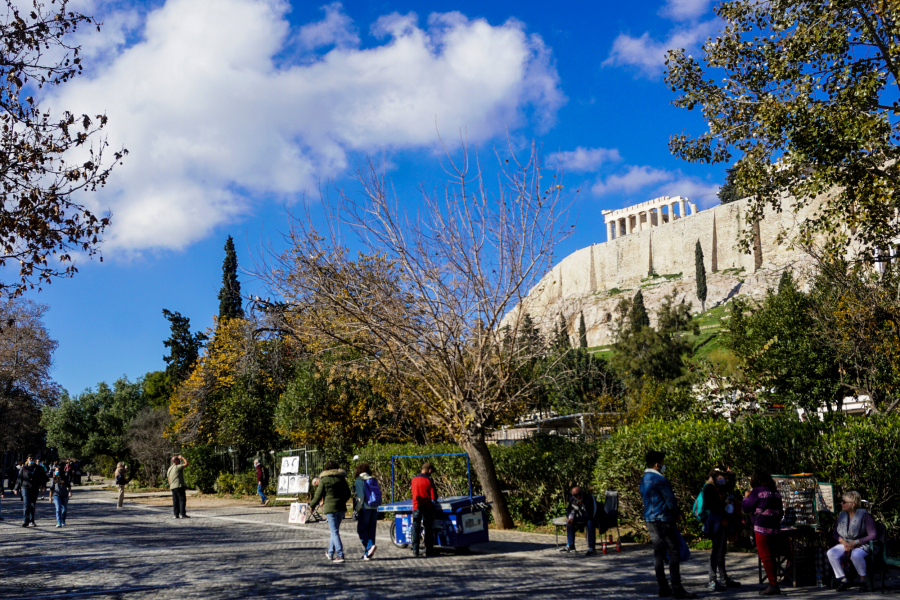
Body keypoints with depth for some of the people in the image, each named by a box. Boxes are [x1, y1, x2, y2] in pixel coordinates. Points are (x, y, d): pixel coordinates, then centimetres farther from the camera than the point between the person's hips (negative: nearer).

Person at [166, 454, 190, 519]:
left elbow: (169, 480, 19)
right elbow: (186, 463, -11)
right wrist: (182, 457, 0)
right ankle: (182, 514, -13)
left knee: (175, 501, 8)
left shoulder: (169, 469, 16)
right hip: (179, 486, -8)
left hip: (172, 487, 8)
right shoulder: (177, 467, -10)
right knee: (182, 499, -7)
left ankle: (176, 515, 6)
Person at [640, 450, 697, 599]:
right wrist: (677, 513, 4)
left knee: (658, 554, 10)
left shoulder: (643, 480, 11)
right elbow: (670, 500, -15)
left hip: (649, 519, 9)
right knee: (673, 553, -4)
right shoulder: (660, 479, -16)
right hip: (663, 519, -9)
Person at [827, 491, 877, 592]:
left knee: (855, 555, -40)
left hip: (862, 545, -6)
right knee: (831, 553, -23)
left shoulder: (864, 515, -9)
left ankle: (863, 580, -17)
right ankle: (843, 580, -13)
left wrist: (855, 543, -19)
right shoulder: (842, 515, 8)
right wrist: (843, 542, -10)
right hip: (845, 544, 6)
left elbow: (873, 535, -14)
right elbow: (835, 533, 12)